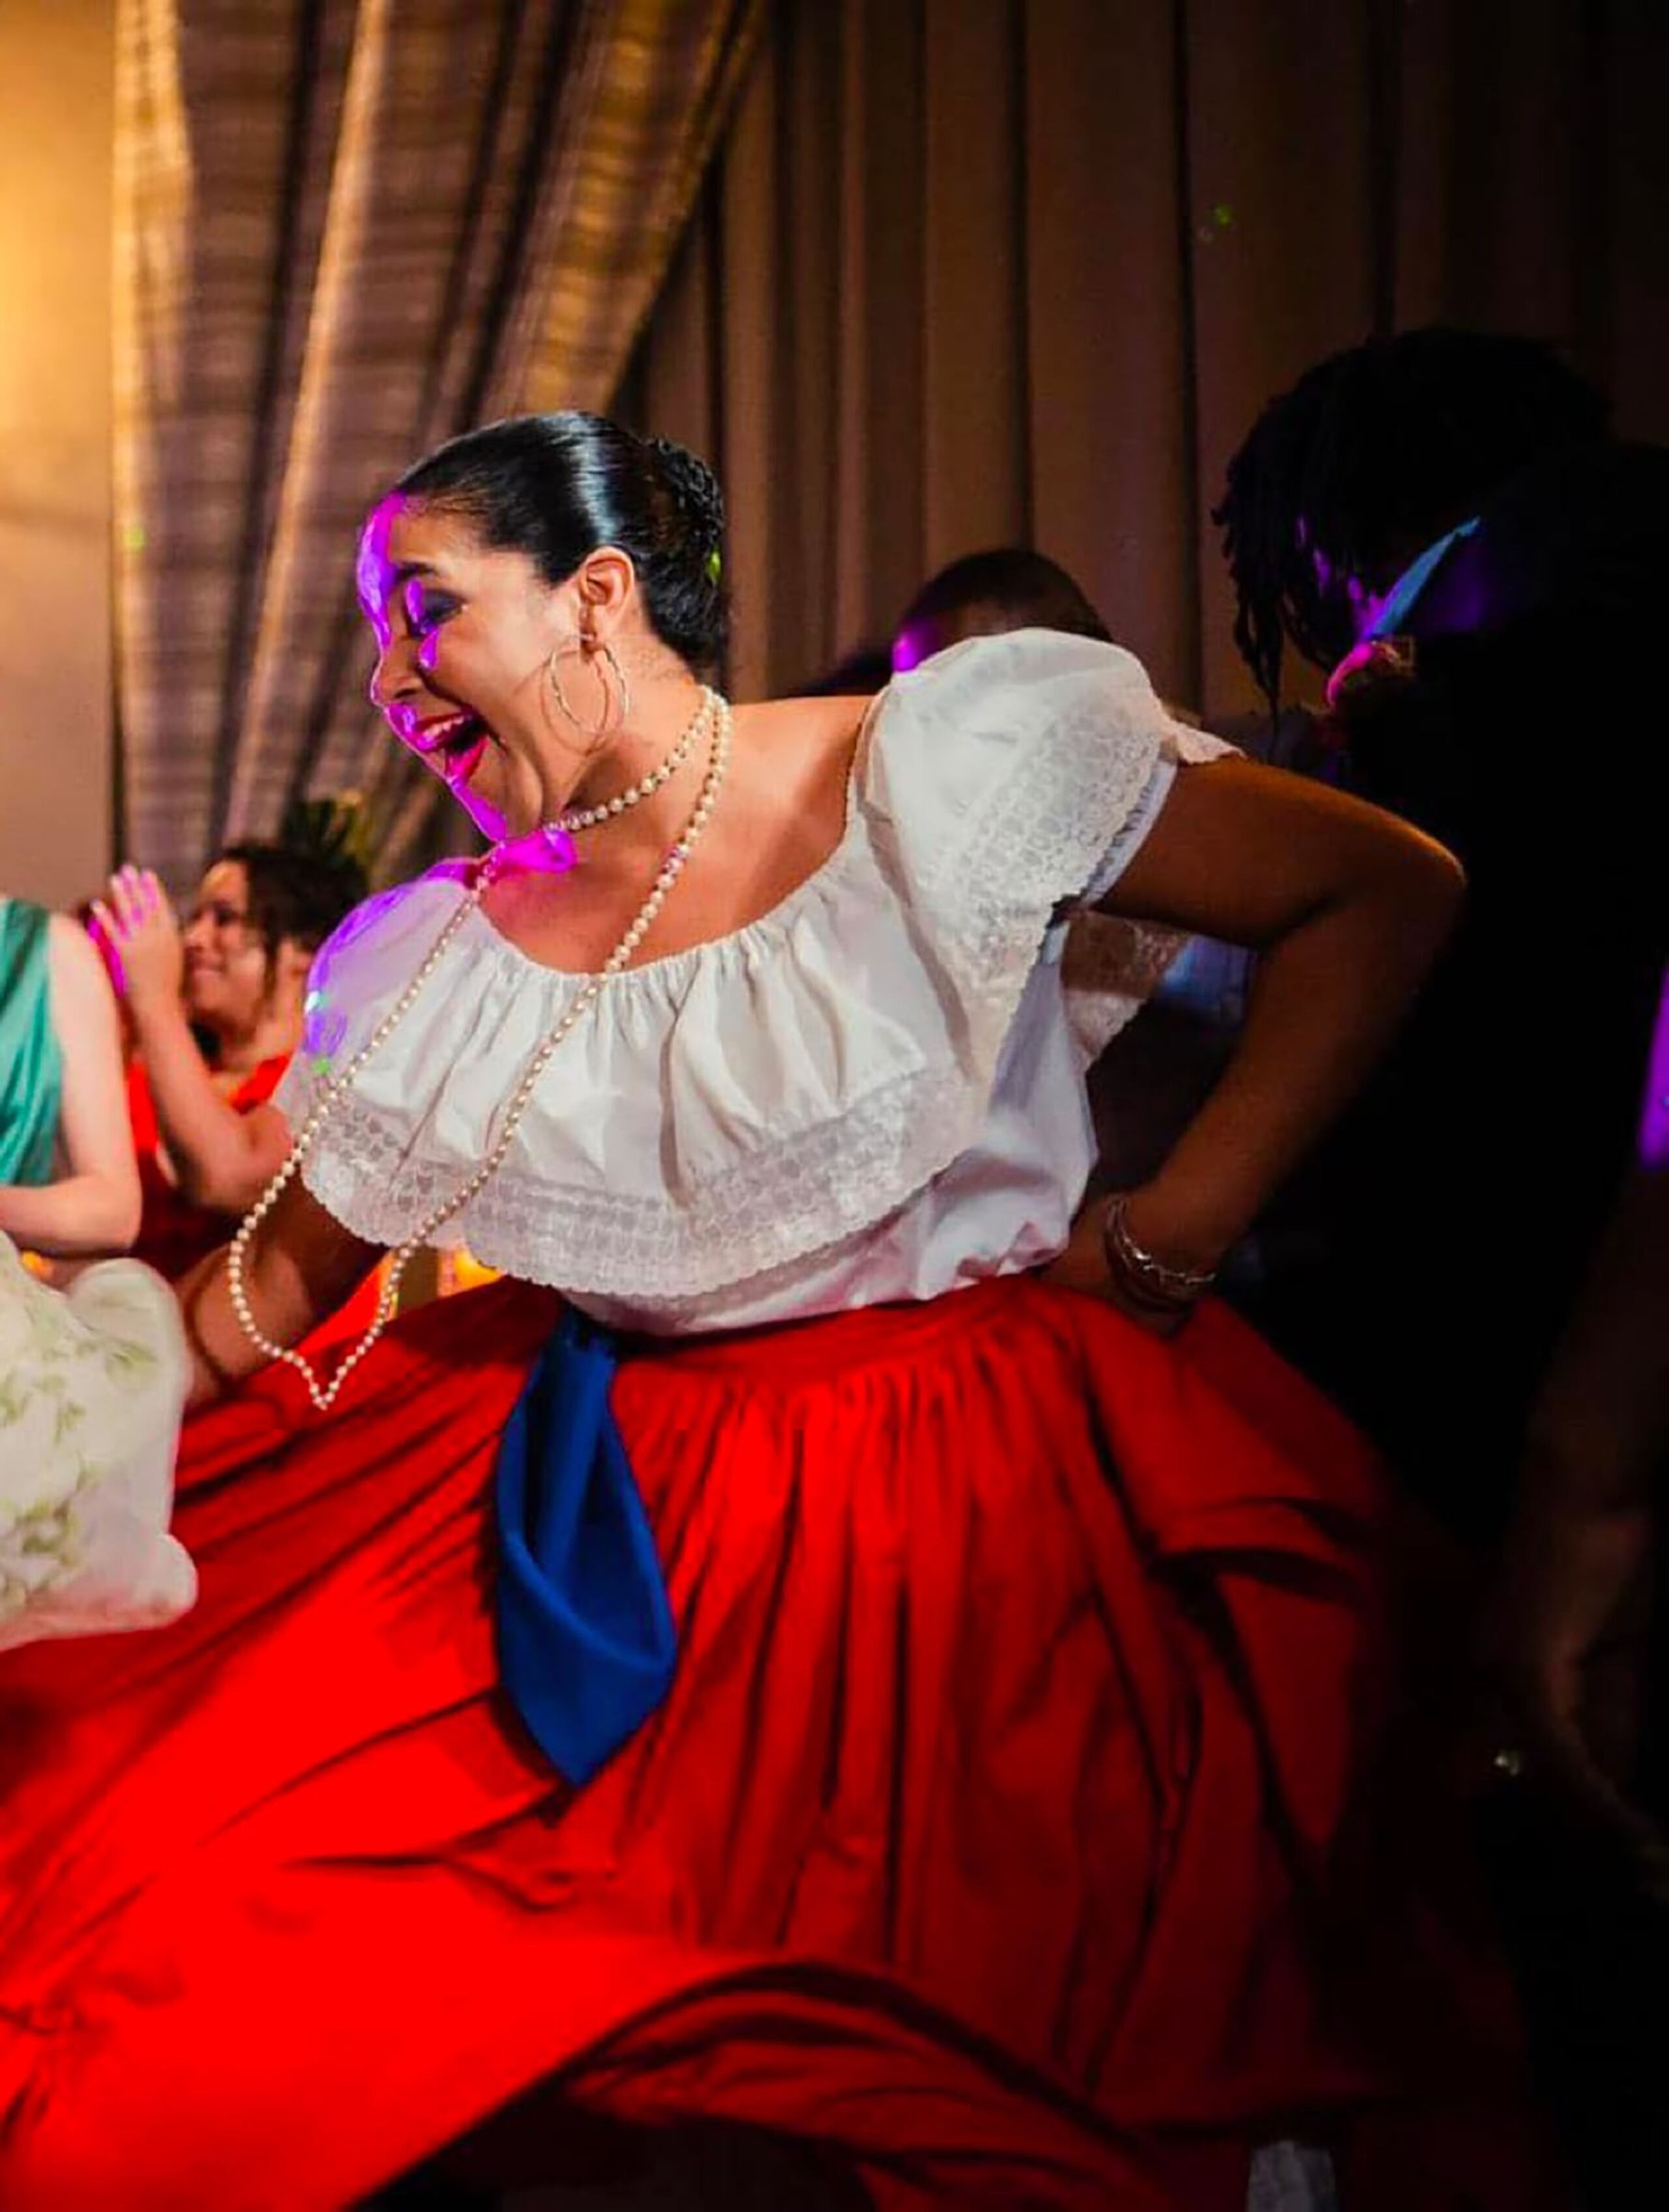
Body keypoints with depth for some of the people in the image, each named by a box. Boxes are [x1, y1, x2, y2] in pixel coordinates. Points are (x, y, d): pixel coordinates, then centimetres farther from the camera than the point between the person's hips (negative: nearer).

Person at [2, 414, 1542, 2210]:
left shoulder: (944, 775, -10)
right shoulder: (431, 973, 4)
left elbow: (1389, 892, -7)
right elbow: (268, 1290, 14)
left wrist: (1165, 1243, -11)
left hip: (990, 1488, -4)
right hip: (623, 1515, 4)